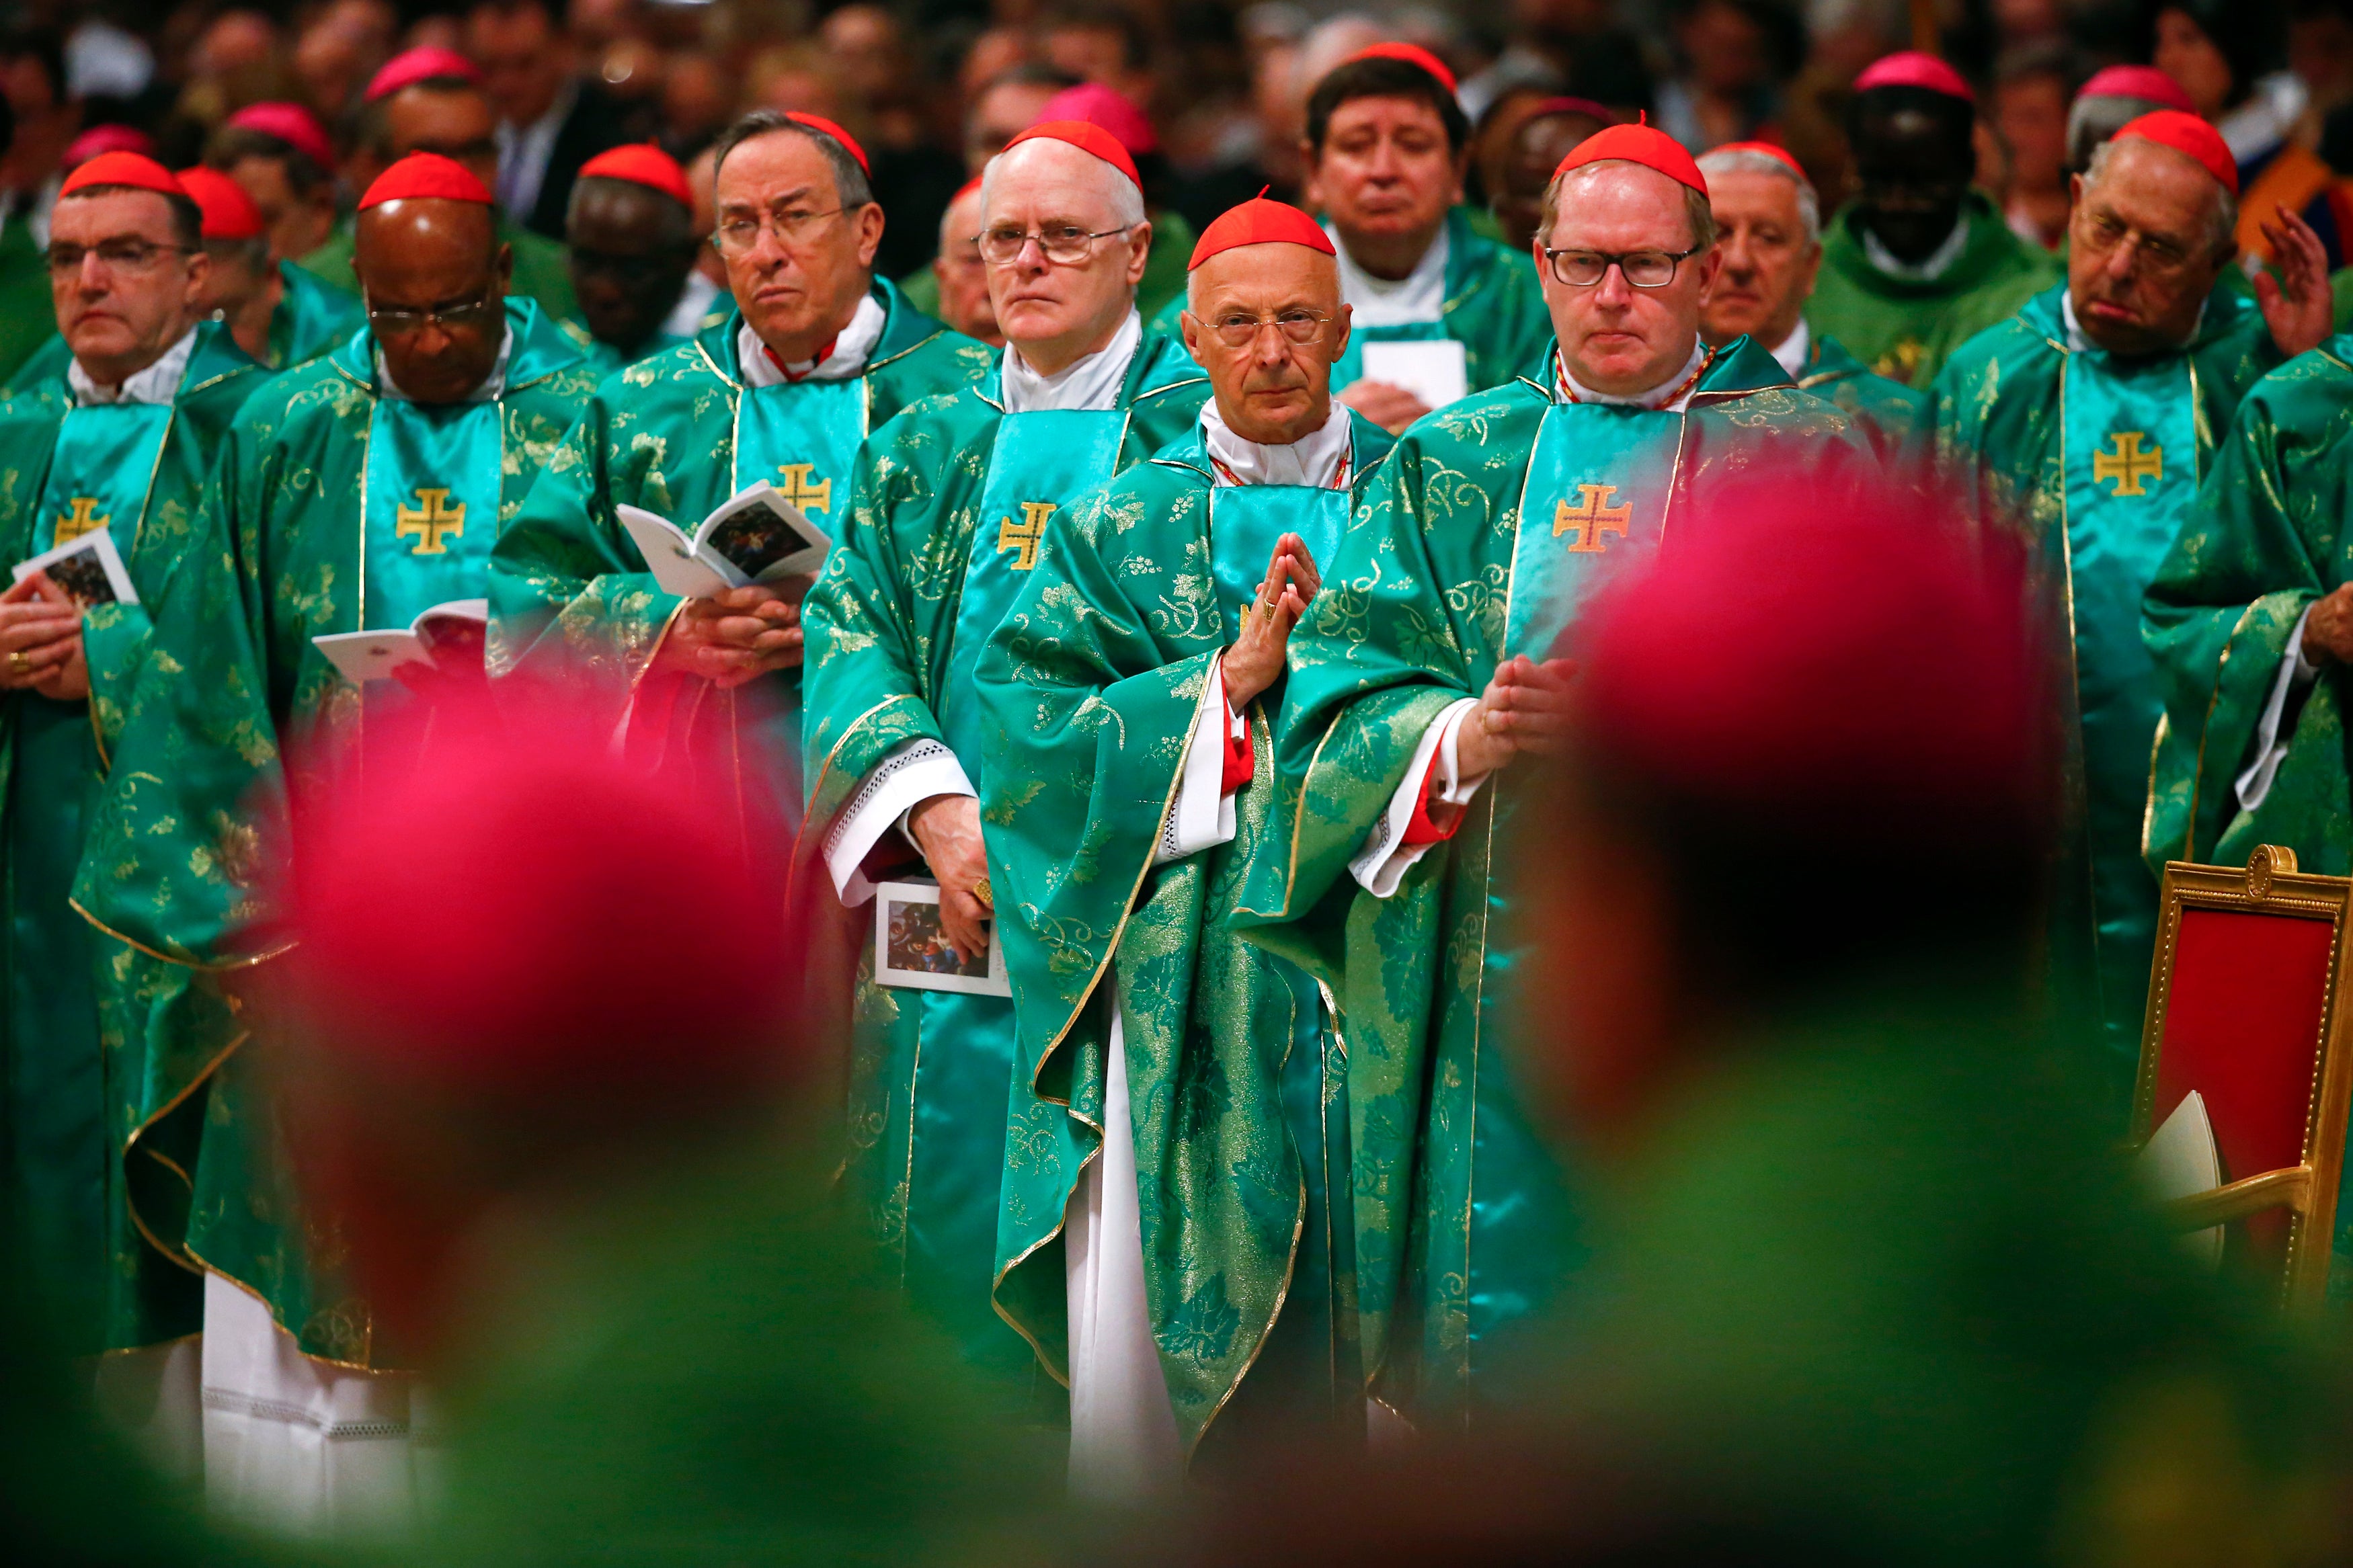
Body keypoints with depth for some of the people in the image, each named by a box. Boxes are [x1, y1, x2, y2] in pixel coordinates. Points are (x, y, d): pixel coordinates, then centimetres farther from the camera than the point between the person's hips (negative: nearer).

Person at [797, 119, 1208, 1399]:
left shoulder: (1204, 425, 4)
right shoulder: (923, 450, 17)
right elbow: (848, 630, 4)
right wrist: (940, 813, -14)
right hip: (955, 910, 4)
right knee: (950, 1234, 1)